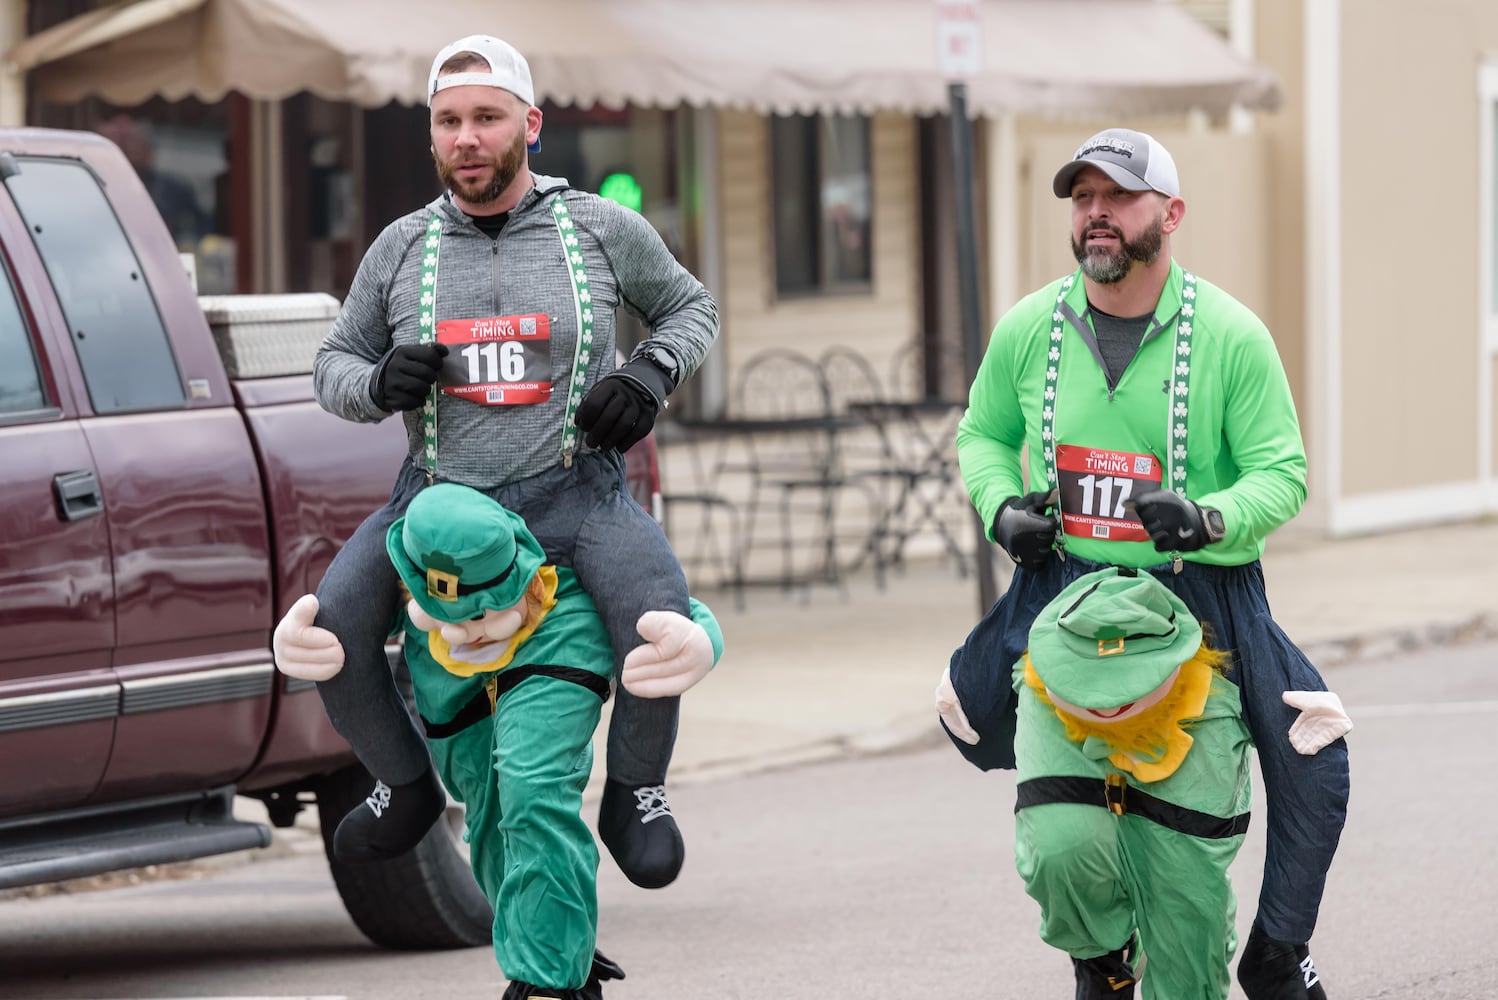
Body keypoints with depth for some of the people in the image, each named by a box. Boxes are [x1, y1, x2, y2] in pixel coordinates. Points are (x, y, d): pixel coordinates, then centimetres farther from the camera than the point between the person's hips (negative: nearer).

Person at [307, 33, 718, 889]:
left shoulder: (600, 230, 2)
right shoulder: (402, 248, 6)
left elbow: (691, 308, 16)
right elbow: (334, 365, 13)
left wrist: (653, 374, -5)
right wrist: (377, 384, -10)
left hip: (572, 490, -2)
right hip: (438, 492, 2)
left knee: (659, 622, -29)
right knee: (331, 633, -17)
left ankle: (635, 794, -1)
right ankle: (406, 786, 11)